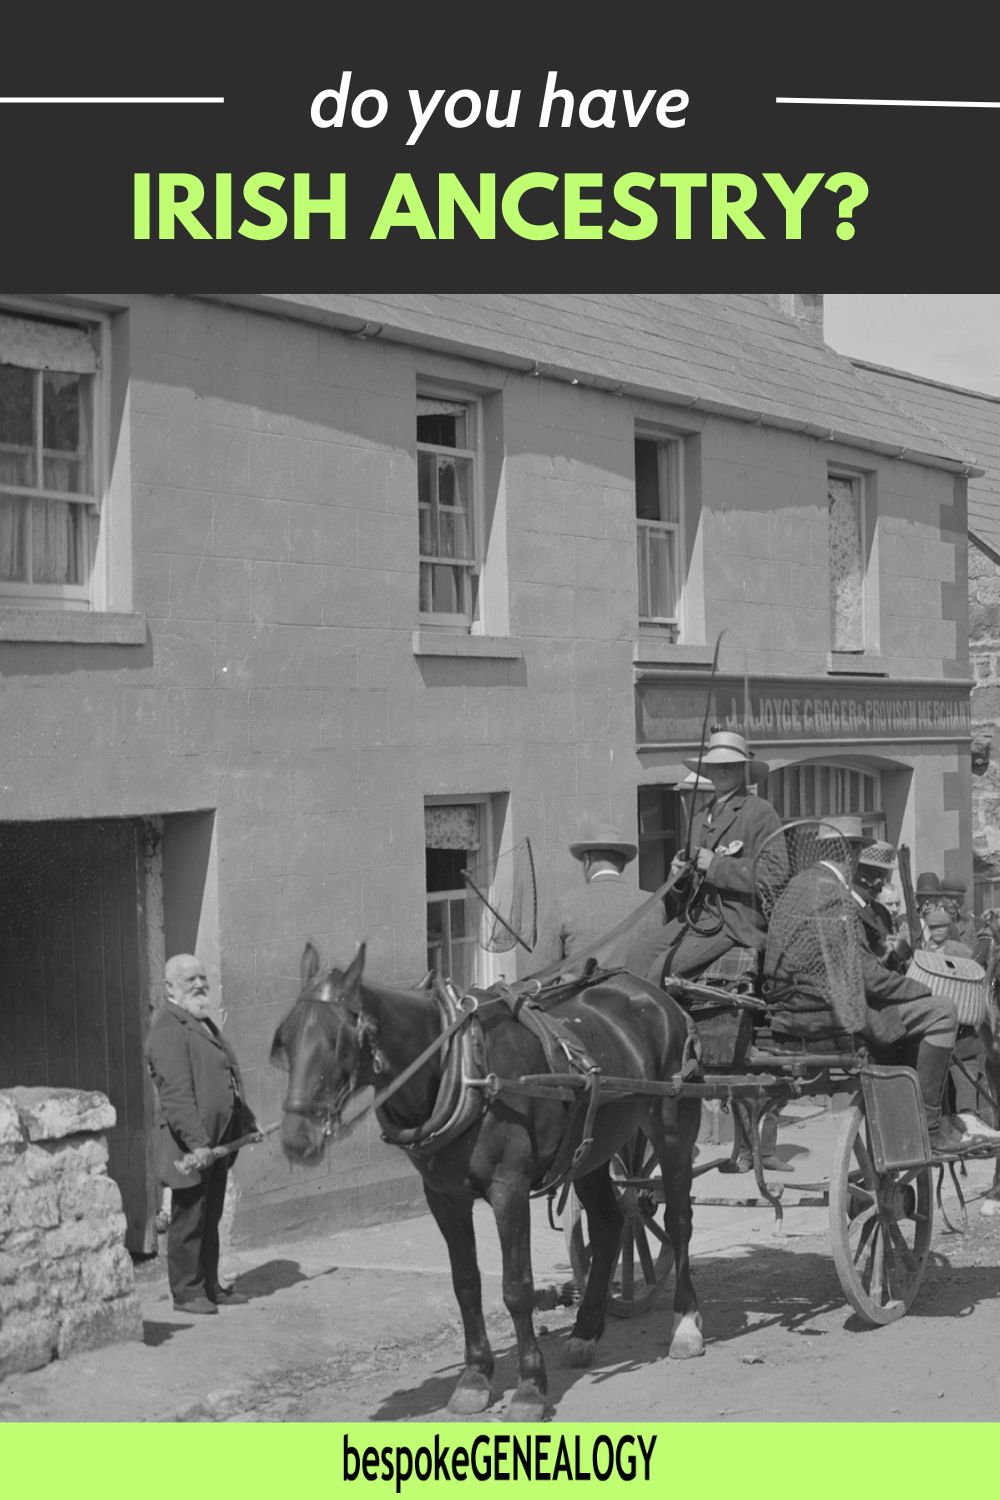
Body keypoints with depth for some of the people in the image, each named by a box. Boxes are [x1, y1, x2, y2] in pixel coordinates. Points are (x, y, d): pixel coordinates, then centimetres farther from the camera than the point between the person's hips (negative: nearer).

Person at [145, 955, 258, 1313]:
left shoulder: (206, 1025, 18)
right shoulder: (168, 1031, -14)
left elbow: (230, 1079, 25)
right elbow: (176, 1093, -22)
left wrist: (247, 1123, 21)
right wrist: (196, 1142, -27)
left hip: (218, 1142, 9)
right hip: (190, 1144, -9)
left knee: (210, 1218, 15)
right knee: (188, 1220, -1)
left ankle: (210, 1286, 23)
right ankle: (186, 1291, 7)